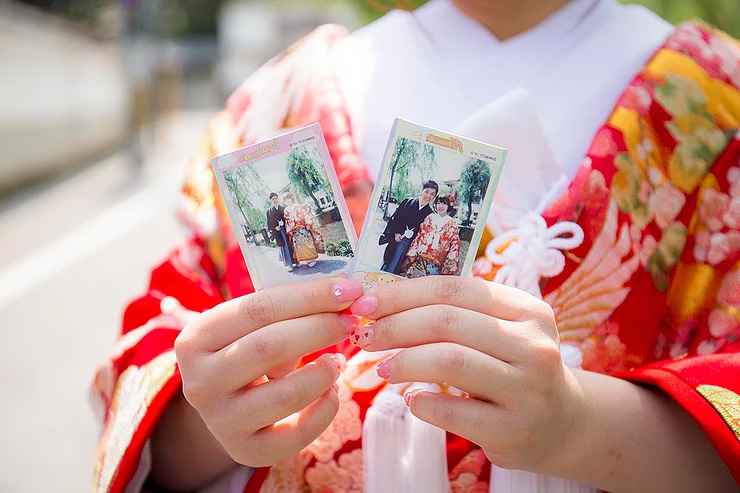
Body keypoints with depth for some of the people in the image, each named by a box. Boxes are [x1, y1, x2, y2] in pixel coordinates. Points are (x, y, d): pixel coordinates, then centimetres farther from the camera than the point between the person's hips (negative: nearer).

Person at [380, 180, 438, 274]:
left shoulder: (430, 214, 5)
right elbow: (394, 219, 6)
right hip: (395, 239, 2)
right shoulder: (407, 202, 8)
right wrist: (396, 233, -5)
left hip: (409, 243, -2)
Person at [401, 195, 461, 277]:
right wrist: (411, 255, 7)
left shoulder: (452, 224, 5)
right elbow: (418, 237, 13)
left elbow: (455, 245, 2)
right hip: (420, 259, 3)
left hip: (437, 263, -3)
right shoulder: (429, 218, 13)